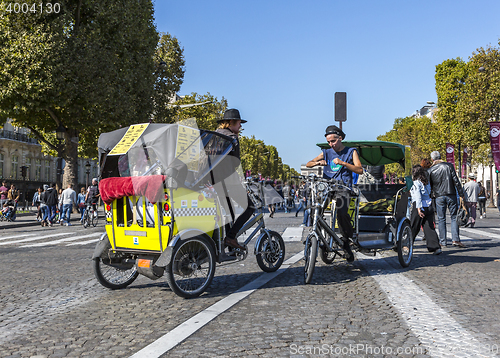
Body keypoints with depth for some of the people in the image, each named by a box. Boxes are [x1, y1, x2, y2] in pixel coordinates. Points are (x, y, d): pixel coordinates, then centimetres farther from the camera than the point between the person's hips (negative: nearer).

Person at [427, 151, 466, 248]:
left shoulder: (430, 170, 1)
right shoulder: (449, 166, -1)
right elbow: (456, 181, -3)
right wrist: (461, 194, 2)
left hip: (439, 197, 1)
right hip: (451, 195, 0)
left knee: (441, 219, 6)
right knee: (454, 217, 4)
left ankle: (442, 241, 5)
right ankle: (455, 239, -6)